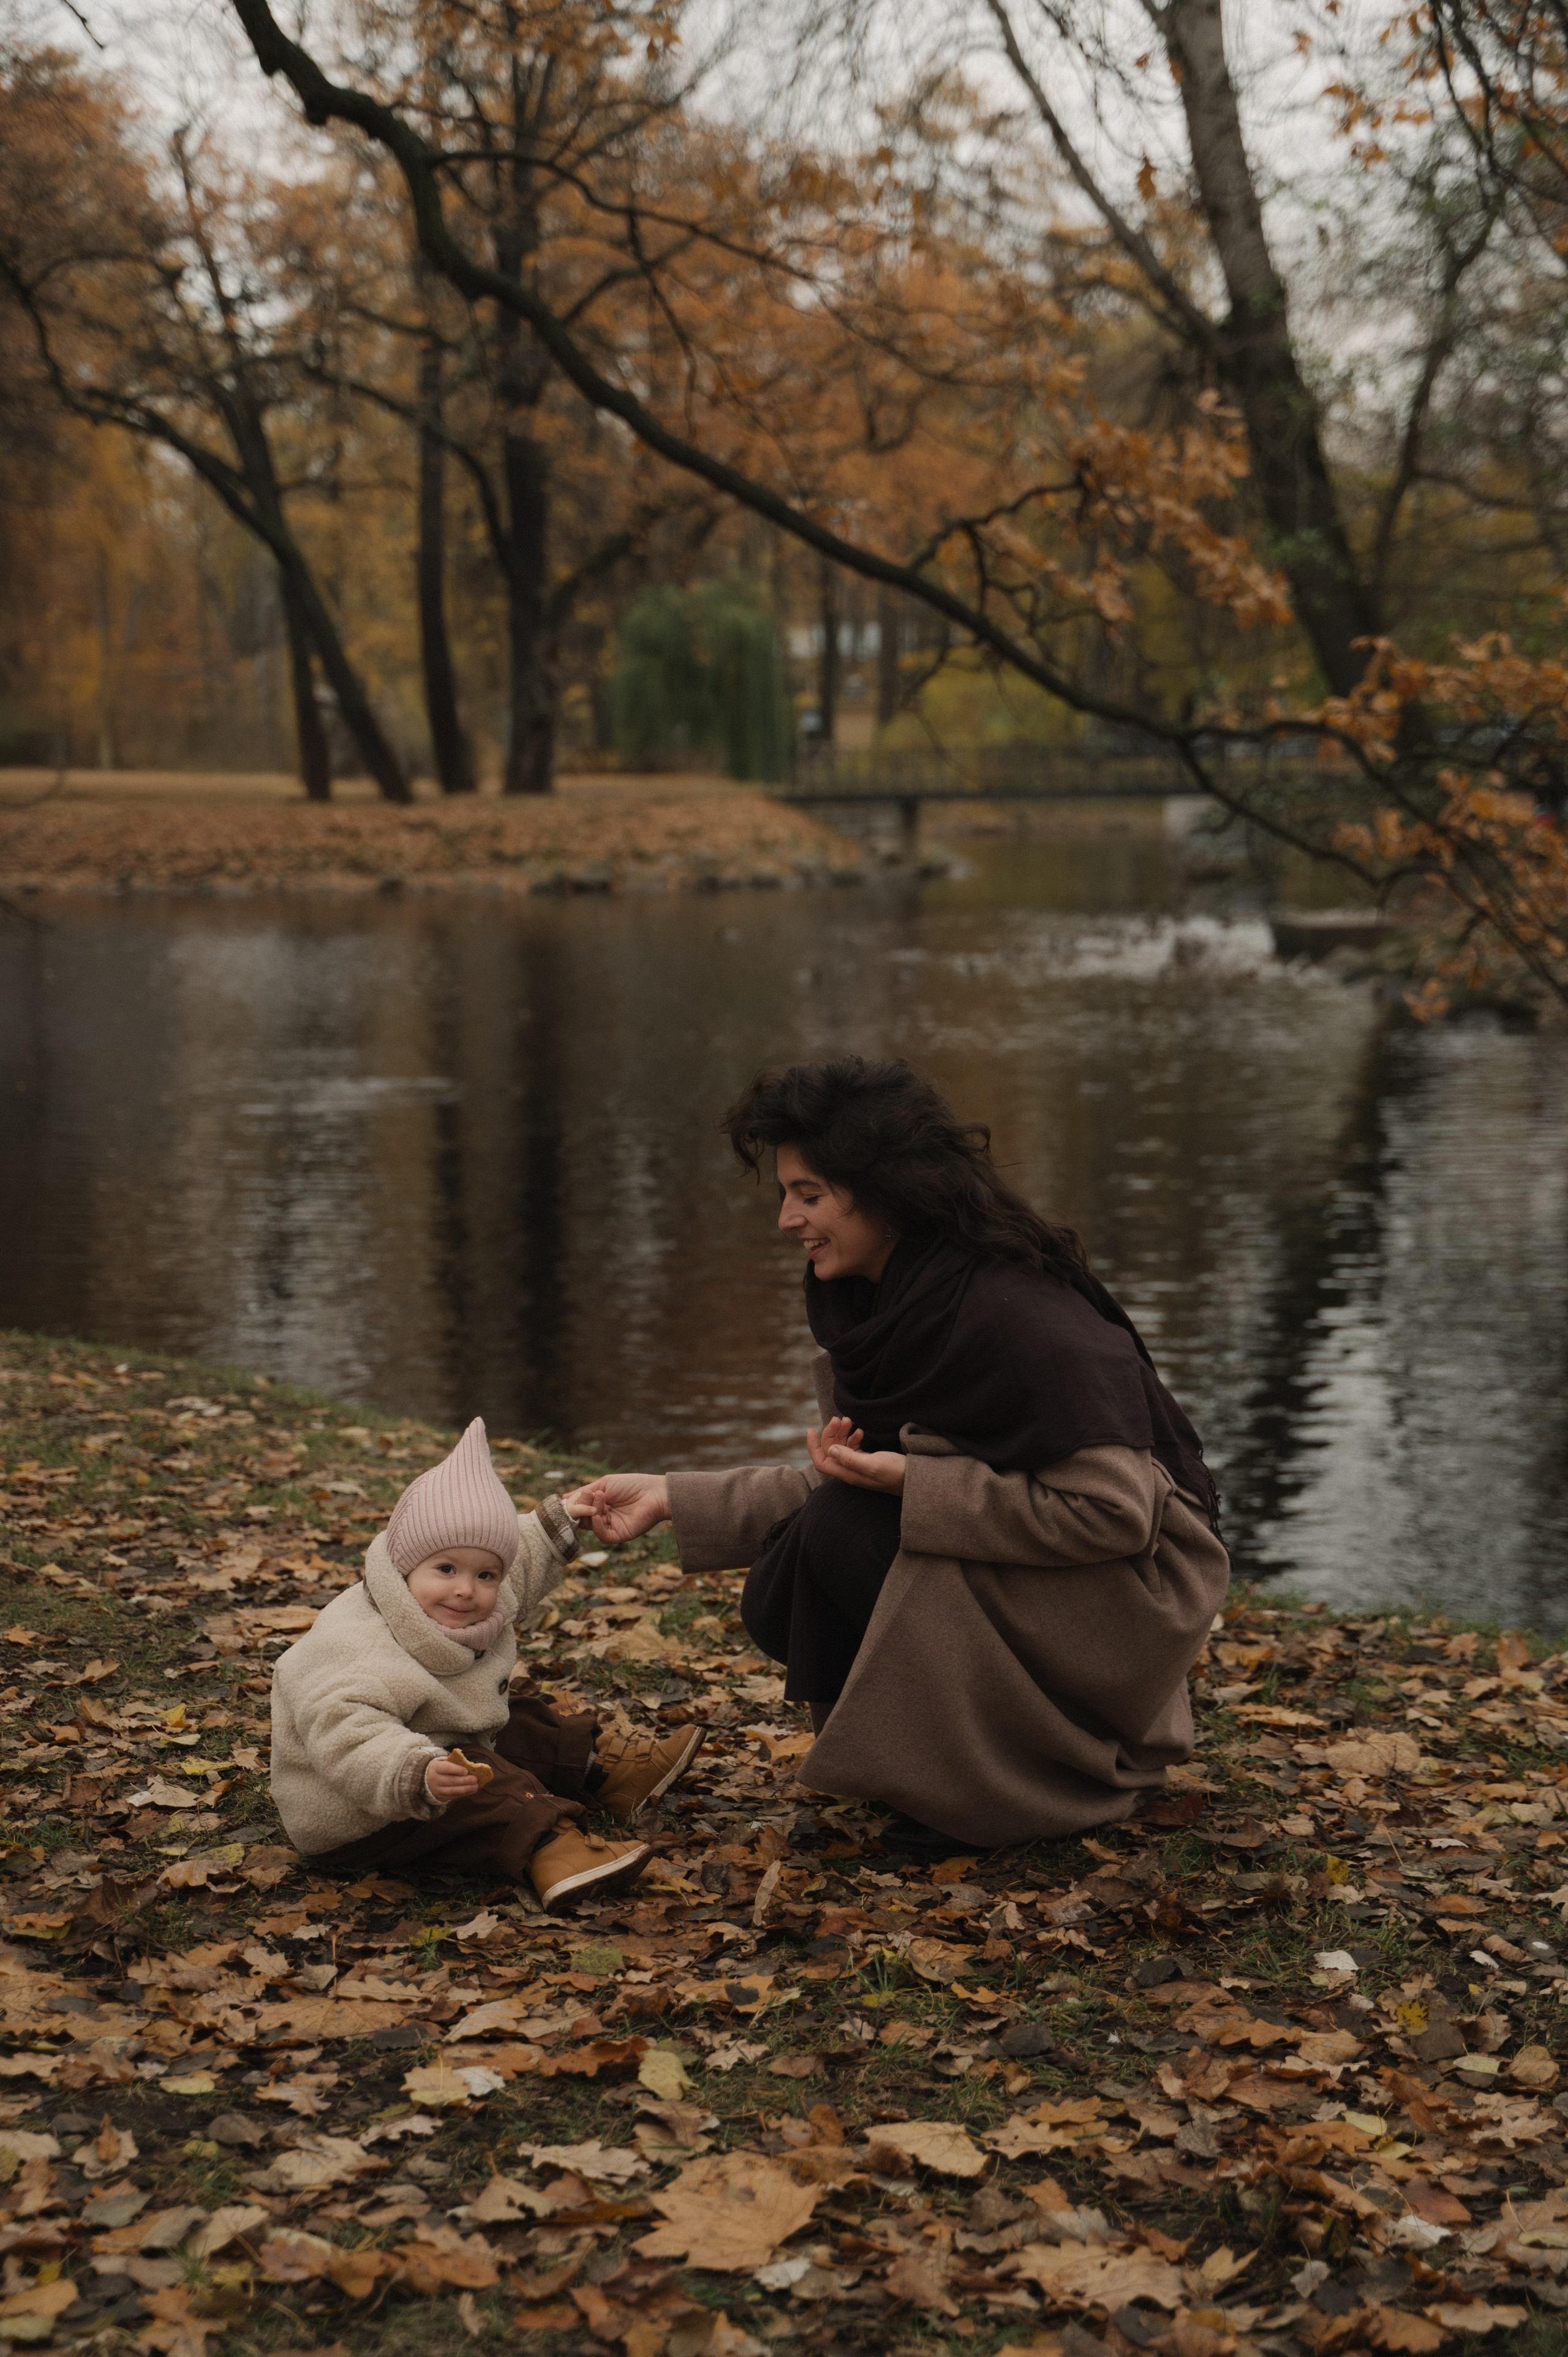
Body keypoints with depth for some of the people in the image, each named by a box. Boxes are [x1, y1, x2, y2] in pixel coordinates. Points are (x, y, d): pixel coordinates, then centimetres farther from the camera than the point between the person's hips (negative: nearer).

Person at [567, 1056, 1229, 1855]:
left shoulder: (1020, 1318, -26)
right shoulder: (872, 1307, 1)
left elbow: (1115, 1510, -27)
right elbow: (847, 1487, 7)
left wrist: (913, 1483, -28)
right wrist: (673, 1499, 0)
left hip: (1133, 1579, -8)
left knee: (851, 1536, -24)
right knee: (781, 1598, -8)